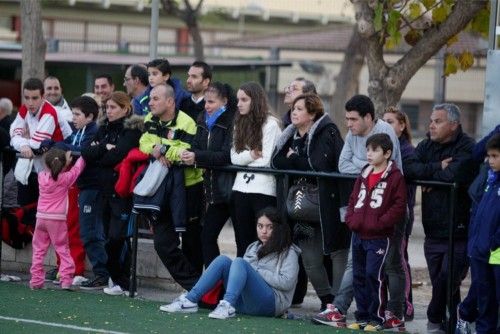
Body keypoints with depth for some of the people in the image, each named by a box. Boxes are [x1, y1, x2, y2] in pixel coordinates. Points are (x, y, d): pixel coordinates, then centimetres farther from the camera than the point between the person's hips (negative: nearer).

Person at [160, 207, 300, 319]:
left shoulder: (288, 252, 7)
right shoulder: (253, 248, 26)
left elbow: (287, 282, -7)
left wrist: (256, 271, -5)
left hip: (272, 302, -6)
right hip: (243, 301, 6)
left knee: (239, 262, -25)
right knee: (223, 260, -11)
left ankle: (227, 306, -48)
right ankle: (189, 301, -23)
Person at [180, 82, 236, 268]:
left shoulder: (232, 122, -11)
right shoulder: (204, 121, 13)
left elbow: (227, 155, -19)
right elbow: (197, 147, 9)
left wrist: (197, 156, -24)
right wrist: (187, 154, -14)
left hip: (230, 188, -8)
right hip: (215, 190, 8)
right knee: (207, 236, 7)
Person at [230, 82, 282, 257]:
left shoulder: (270, 124, -5)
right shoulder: (239, 124, 15)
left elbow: (267, 160, -11)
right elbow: (234, 157, 5)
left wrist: (244, 159, 1)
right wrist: (251, 155, -12)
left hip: (263, 190, -6)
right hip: (241, 189, 6)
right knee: (243, 244, 9)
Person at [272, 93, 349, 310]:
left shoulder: (327, 133, -8)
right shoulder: (291, 135, 13)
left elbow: (320, 165, -20)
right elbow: (276, 162, 2)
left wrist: (293, 159, -7)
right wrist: (302, 162, -13)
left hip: (328, 206, -7)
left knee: (338, 252, -2)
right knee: (309, 259, 8)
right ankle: (327, 299, 22)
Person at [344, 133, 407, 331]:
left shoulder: (395, 177, -8)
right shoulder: (364, 176, 15)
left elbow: (399, 206, -12)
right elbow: (353, 200, 20)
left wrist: (379, 223, -17)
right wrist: (351, 219, 4)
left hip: (379, 237, -7)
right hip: (358, 235, 7)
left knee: (373, 274, -11)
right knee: (358, 276, 9)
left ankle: (377, 317, -1)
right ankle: (362, 316, 17)